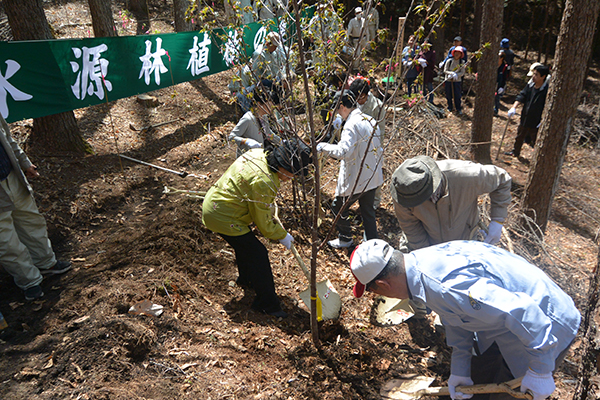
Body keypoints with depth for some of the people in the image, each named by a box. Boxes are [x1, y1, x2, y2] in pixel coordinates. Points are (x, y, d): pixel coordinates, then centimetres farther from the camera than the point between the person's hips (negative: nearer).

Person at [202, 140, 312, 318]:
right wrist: (282, 235, 0)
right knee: (257, 254, -4)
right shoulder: (263, 181, -30)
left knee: (245, 243, 28)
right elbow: (263, 221, -16)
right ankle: (267, 303, 9)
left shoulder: (259, 154, -2)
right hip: (222, 217, -10)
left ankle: (246, 278, 52)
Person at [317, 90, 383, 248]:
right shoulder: (371, 120, 7)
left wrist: (324, 147, -18)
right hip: (373, 177, 8)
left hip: (355, 180, -8)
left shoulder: (352, 124, -21)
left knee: (339, 207, 13)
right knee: (368, 211, 20)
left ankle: (345, 239, 28)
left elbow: (343, 151, -32)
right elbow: (378, 149, 15)